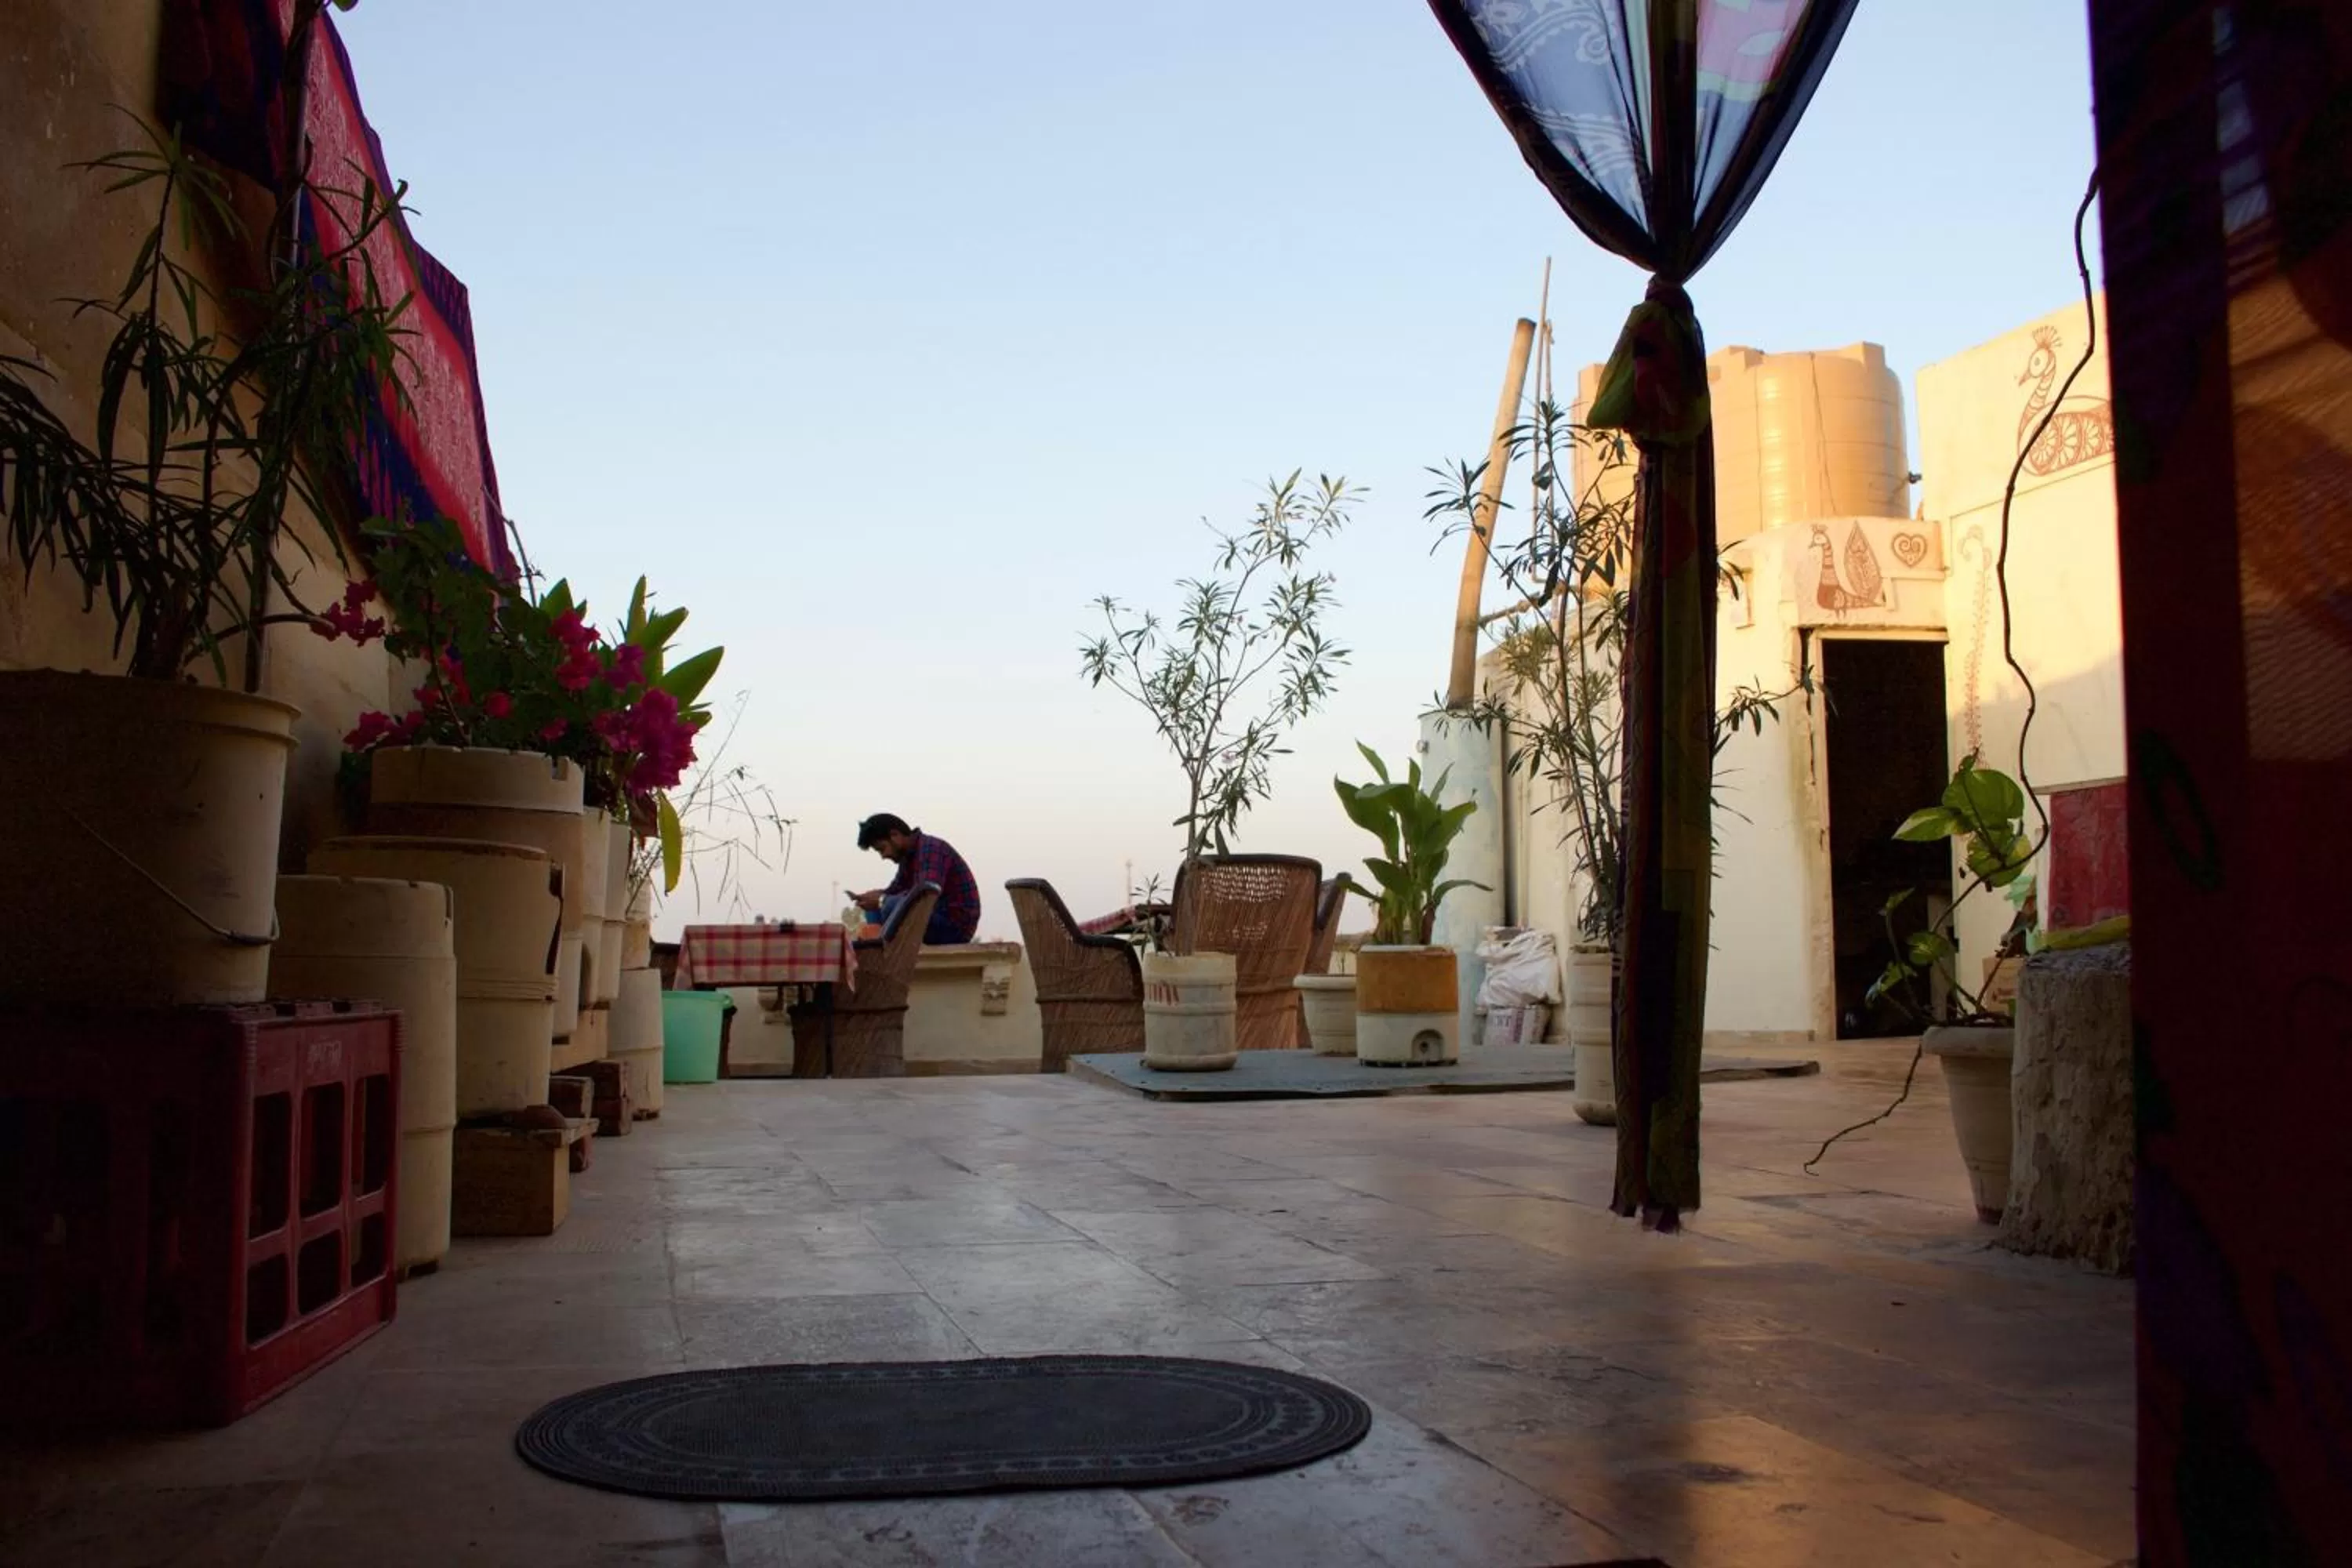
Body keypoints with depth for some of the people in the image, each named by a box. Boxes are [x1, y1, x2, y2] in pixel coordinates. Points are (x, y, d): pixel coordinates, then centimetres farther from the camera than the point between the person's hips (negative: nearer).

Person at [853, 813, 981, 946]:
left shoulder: (930, 849, -16)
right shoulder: (908, 856, 13)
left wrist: (882, 901, -23)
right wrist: (878, 895, -7)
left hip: (955, 926, -10)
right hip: (940, 919, 10)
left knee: (893, 906, -27)